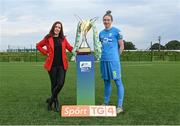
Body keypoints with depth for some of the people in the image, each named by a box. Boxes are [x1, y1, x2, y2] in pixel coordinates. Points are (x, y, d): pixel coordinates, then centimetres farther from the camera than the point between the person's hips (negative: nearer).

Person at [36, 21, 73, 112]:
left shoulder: (63, 39, 9)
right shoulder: (48, 38, 3)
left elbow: (70, 47, 8)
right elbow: (38, 46, 13)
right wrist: (46, 53, 2)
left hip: (62, 65, 2)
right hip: (52, 65, -1)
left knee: (60, 83, -10)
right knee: (54, 84, 6)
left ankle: (51, 99, 12)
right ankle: (56, 102, 23)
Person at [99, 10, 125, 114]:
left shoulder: (116, 31, -1)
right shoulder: (101, 33, 14)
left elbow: (121, 46, 1)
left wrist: (116, 56, 3)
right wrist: (103, 54, 11)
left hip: (113, 60, -6)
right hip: (104, 60, 6)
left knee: (118, 82, -3)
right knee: (106, 81, 13)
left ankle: (120, 106, 1)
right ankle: (106, 103, 24)